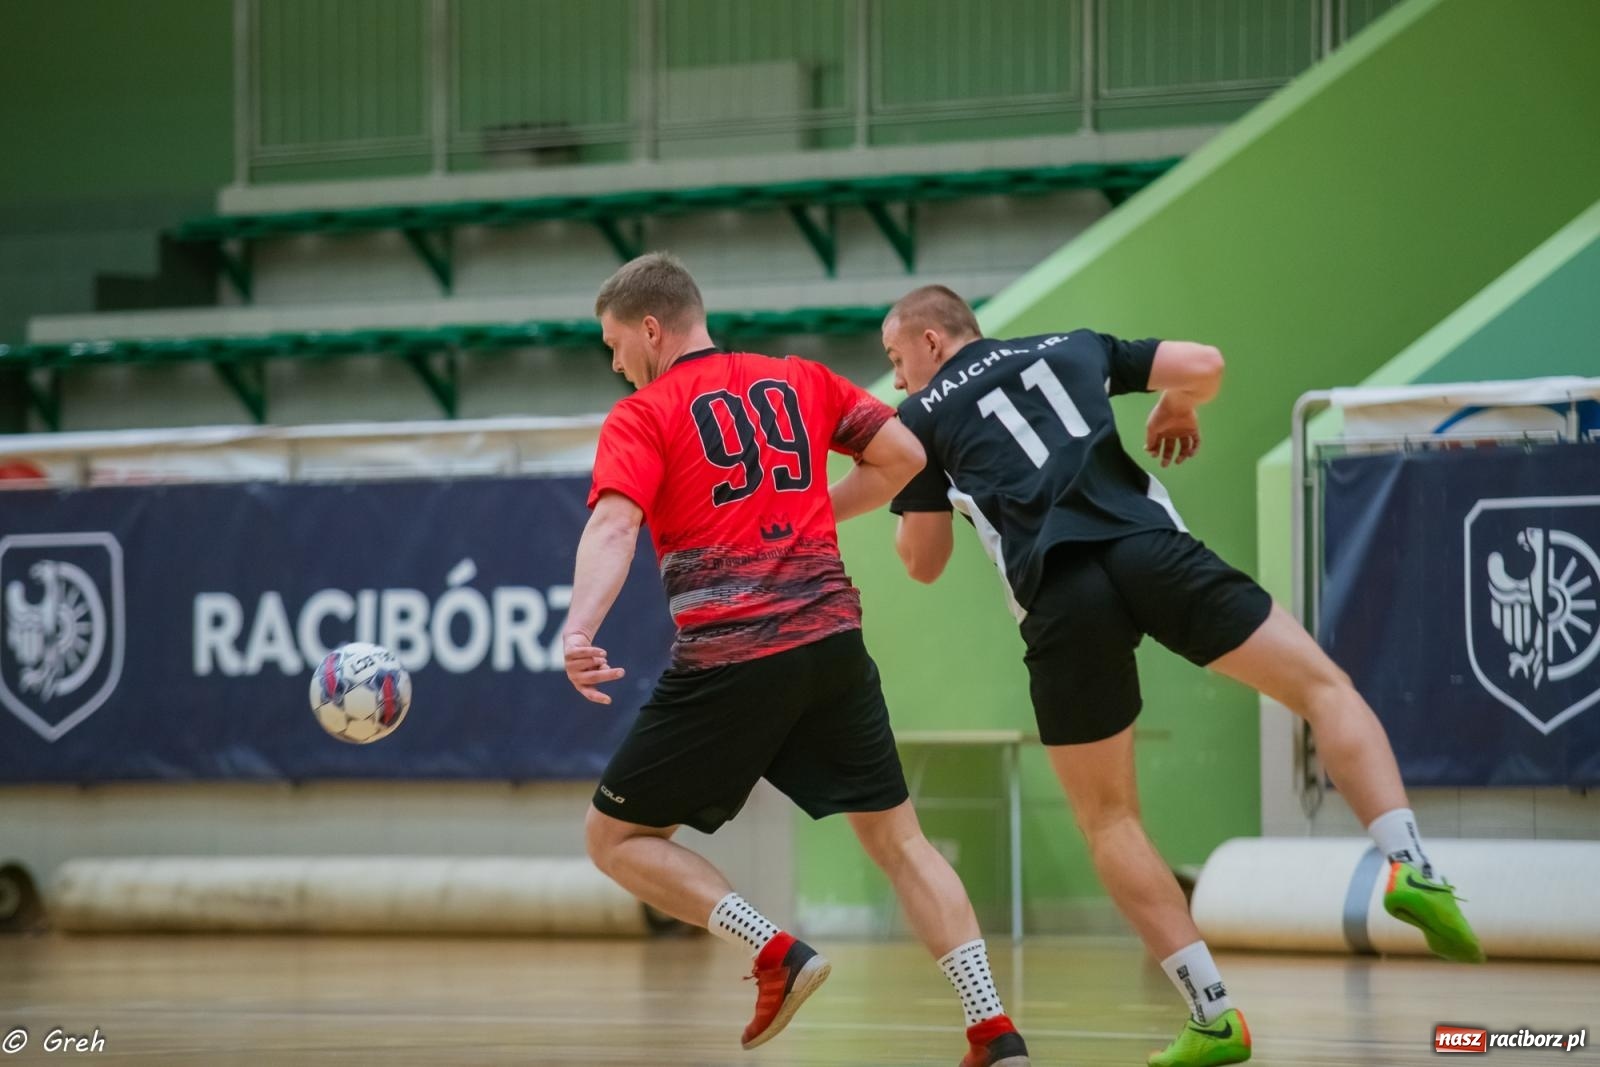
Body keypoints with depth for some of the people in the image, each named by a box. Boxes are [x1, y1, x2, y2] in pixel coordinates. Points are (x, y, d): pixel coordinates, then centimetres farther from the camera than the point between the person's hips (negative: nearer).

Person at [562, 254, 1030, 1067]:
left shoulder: (641, 418, 2)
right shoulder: (800, 381, 16)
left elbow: (613, 524, -16)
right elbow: (904, 455, 15)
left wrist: (579, 630, -33)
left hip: (727, 660, -5)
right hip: (834, 643, 5)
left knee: (616, 838, 10)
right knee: (895, 837, 14)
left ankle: (776, 953, -7)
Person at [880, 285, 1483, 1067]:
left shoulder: (921, 418, 19)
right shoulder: (1072, 349, 26)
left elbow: (923, 562, 22)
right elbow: (1204, 366, 16)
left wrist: (906, 494, 41)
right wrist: (1177, 409, 38)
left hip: (1059, 596, -1)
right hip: (1150, 549, 1)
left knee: (1108, 817, 10)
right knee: (1323, 687, 12)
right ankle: (1408, 865, -11)